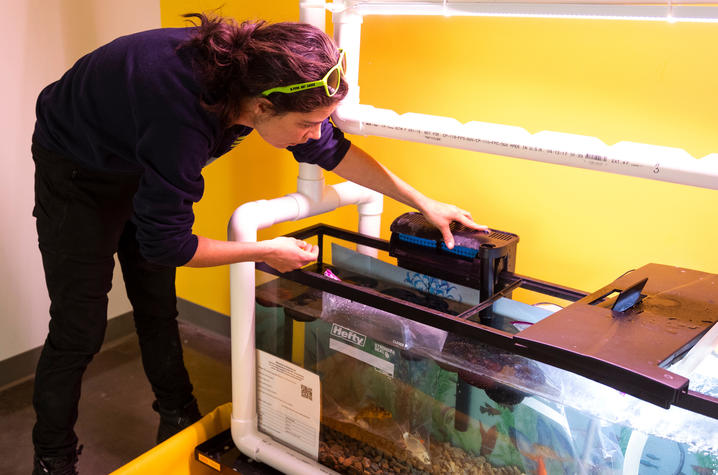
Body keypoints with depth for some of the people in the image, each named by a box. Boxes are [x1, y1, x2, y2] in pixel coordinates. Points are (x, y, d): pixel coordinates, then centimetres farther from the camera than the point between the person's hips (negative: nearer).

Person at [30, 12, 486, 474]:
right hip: (76, 169, -6)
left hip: (138, 163, 6)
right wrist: (266, 252, -22)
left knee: (158, 310, 11)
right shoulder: (182, 120, -44)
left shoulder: (253, 71, -23)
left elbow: (332, 149, -8)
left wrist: (422, 202, -6)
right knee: (80, 330, -1)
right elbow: (164, 242, -31)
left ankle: (180, 420, 29)